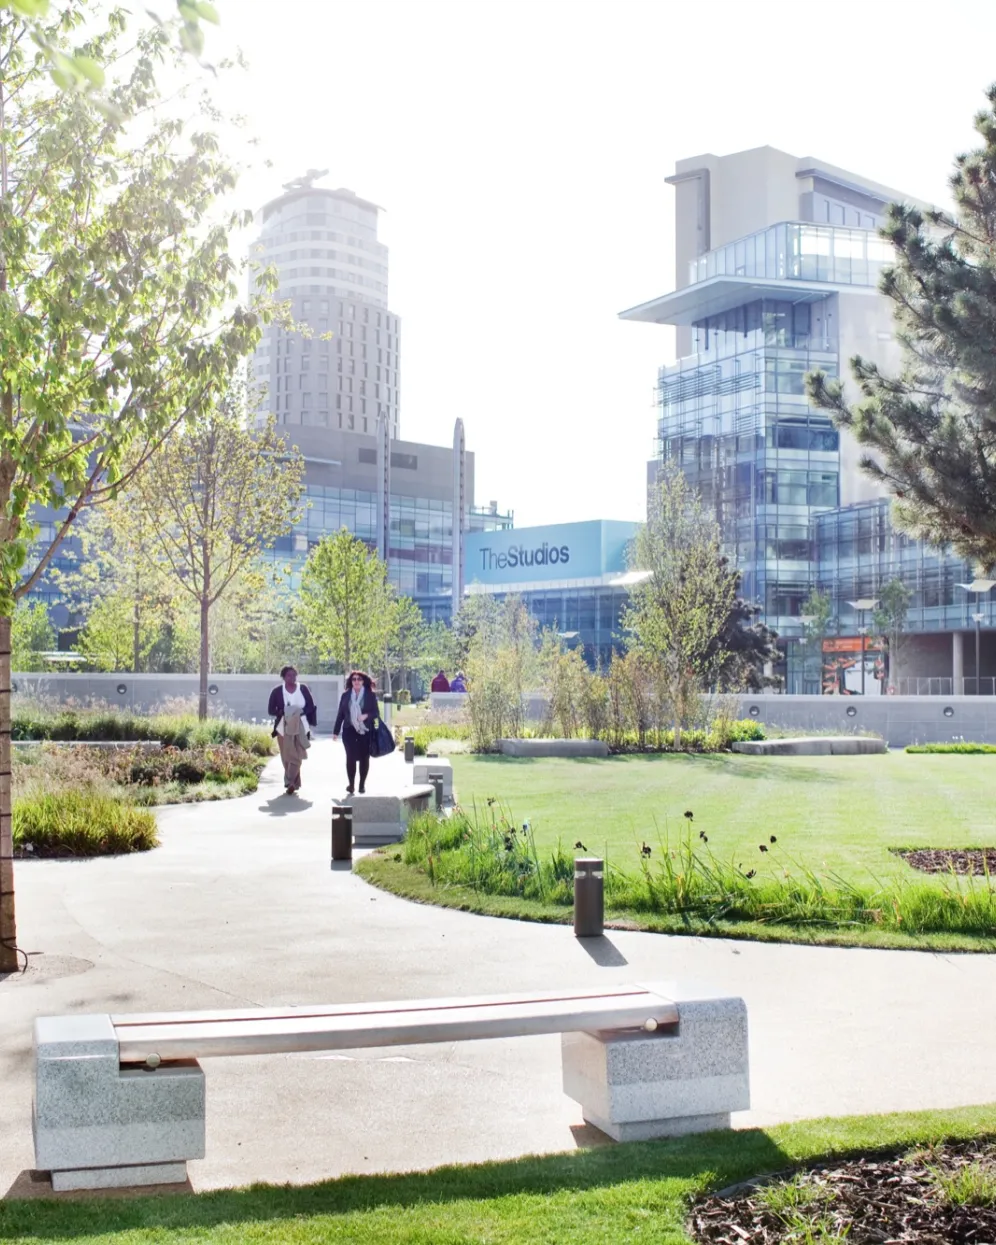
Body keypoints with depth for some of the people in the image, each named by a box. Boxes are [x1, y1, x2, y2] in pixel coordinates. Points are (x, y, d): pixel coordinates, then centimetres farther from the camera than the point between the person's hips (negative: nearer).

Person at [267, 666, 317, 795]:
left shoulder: (303, 688, 1)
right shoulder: (277, 691, 0)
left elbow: (311, 706, 5)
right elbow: (271, 710, 1)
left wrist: (301, 711, -15)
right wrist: (282, 712, -18)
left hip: (300, 727, -1)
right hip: (283, 728, 1)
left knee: (296, 756, -11)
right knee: (287, 757, 5)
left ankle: (290, 782, -11)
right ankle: (295, 783, 17)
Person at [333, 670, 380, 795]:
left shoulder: (370, 695, 0)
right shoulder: (345, 695, 4)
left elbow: (376, 713, -1)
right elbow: (340, 714, 8)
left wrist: (366, 716, -21)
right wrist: (336, 731, 7)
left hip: (366, 731, -1)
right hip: (349, 730, 1)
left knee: (364, 758, 5)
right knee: (351, 757, -4)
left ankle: (362, 785, 15)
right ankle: (351, 784, 4)